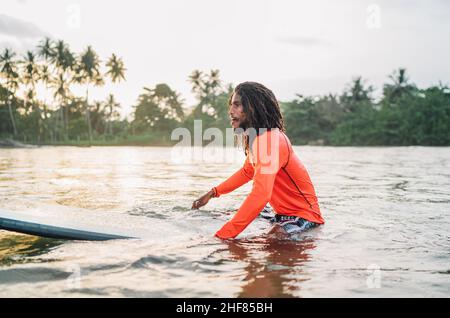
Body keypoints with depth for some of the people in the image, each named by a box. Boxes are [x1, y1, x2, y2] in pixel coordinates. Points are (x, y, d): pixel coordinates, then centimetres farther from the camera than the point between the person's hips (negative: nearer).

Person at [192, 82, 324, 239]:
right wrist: (213, 193, 14)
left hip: (302, 217, -9)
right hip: (283, 214, 9)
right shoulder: (257, 137, 5)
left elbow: (260, 195, -37)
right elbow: (247, 172, 23)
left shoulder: (270, 140, -26)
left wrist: (222, 235, -38)